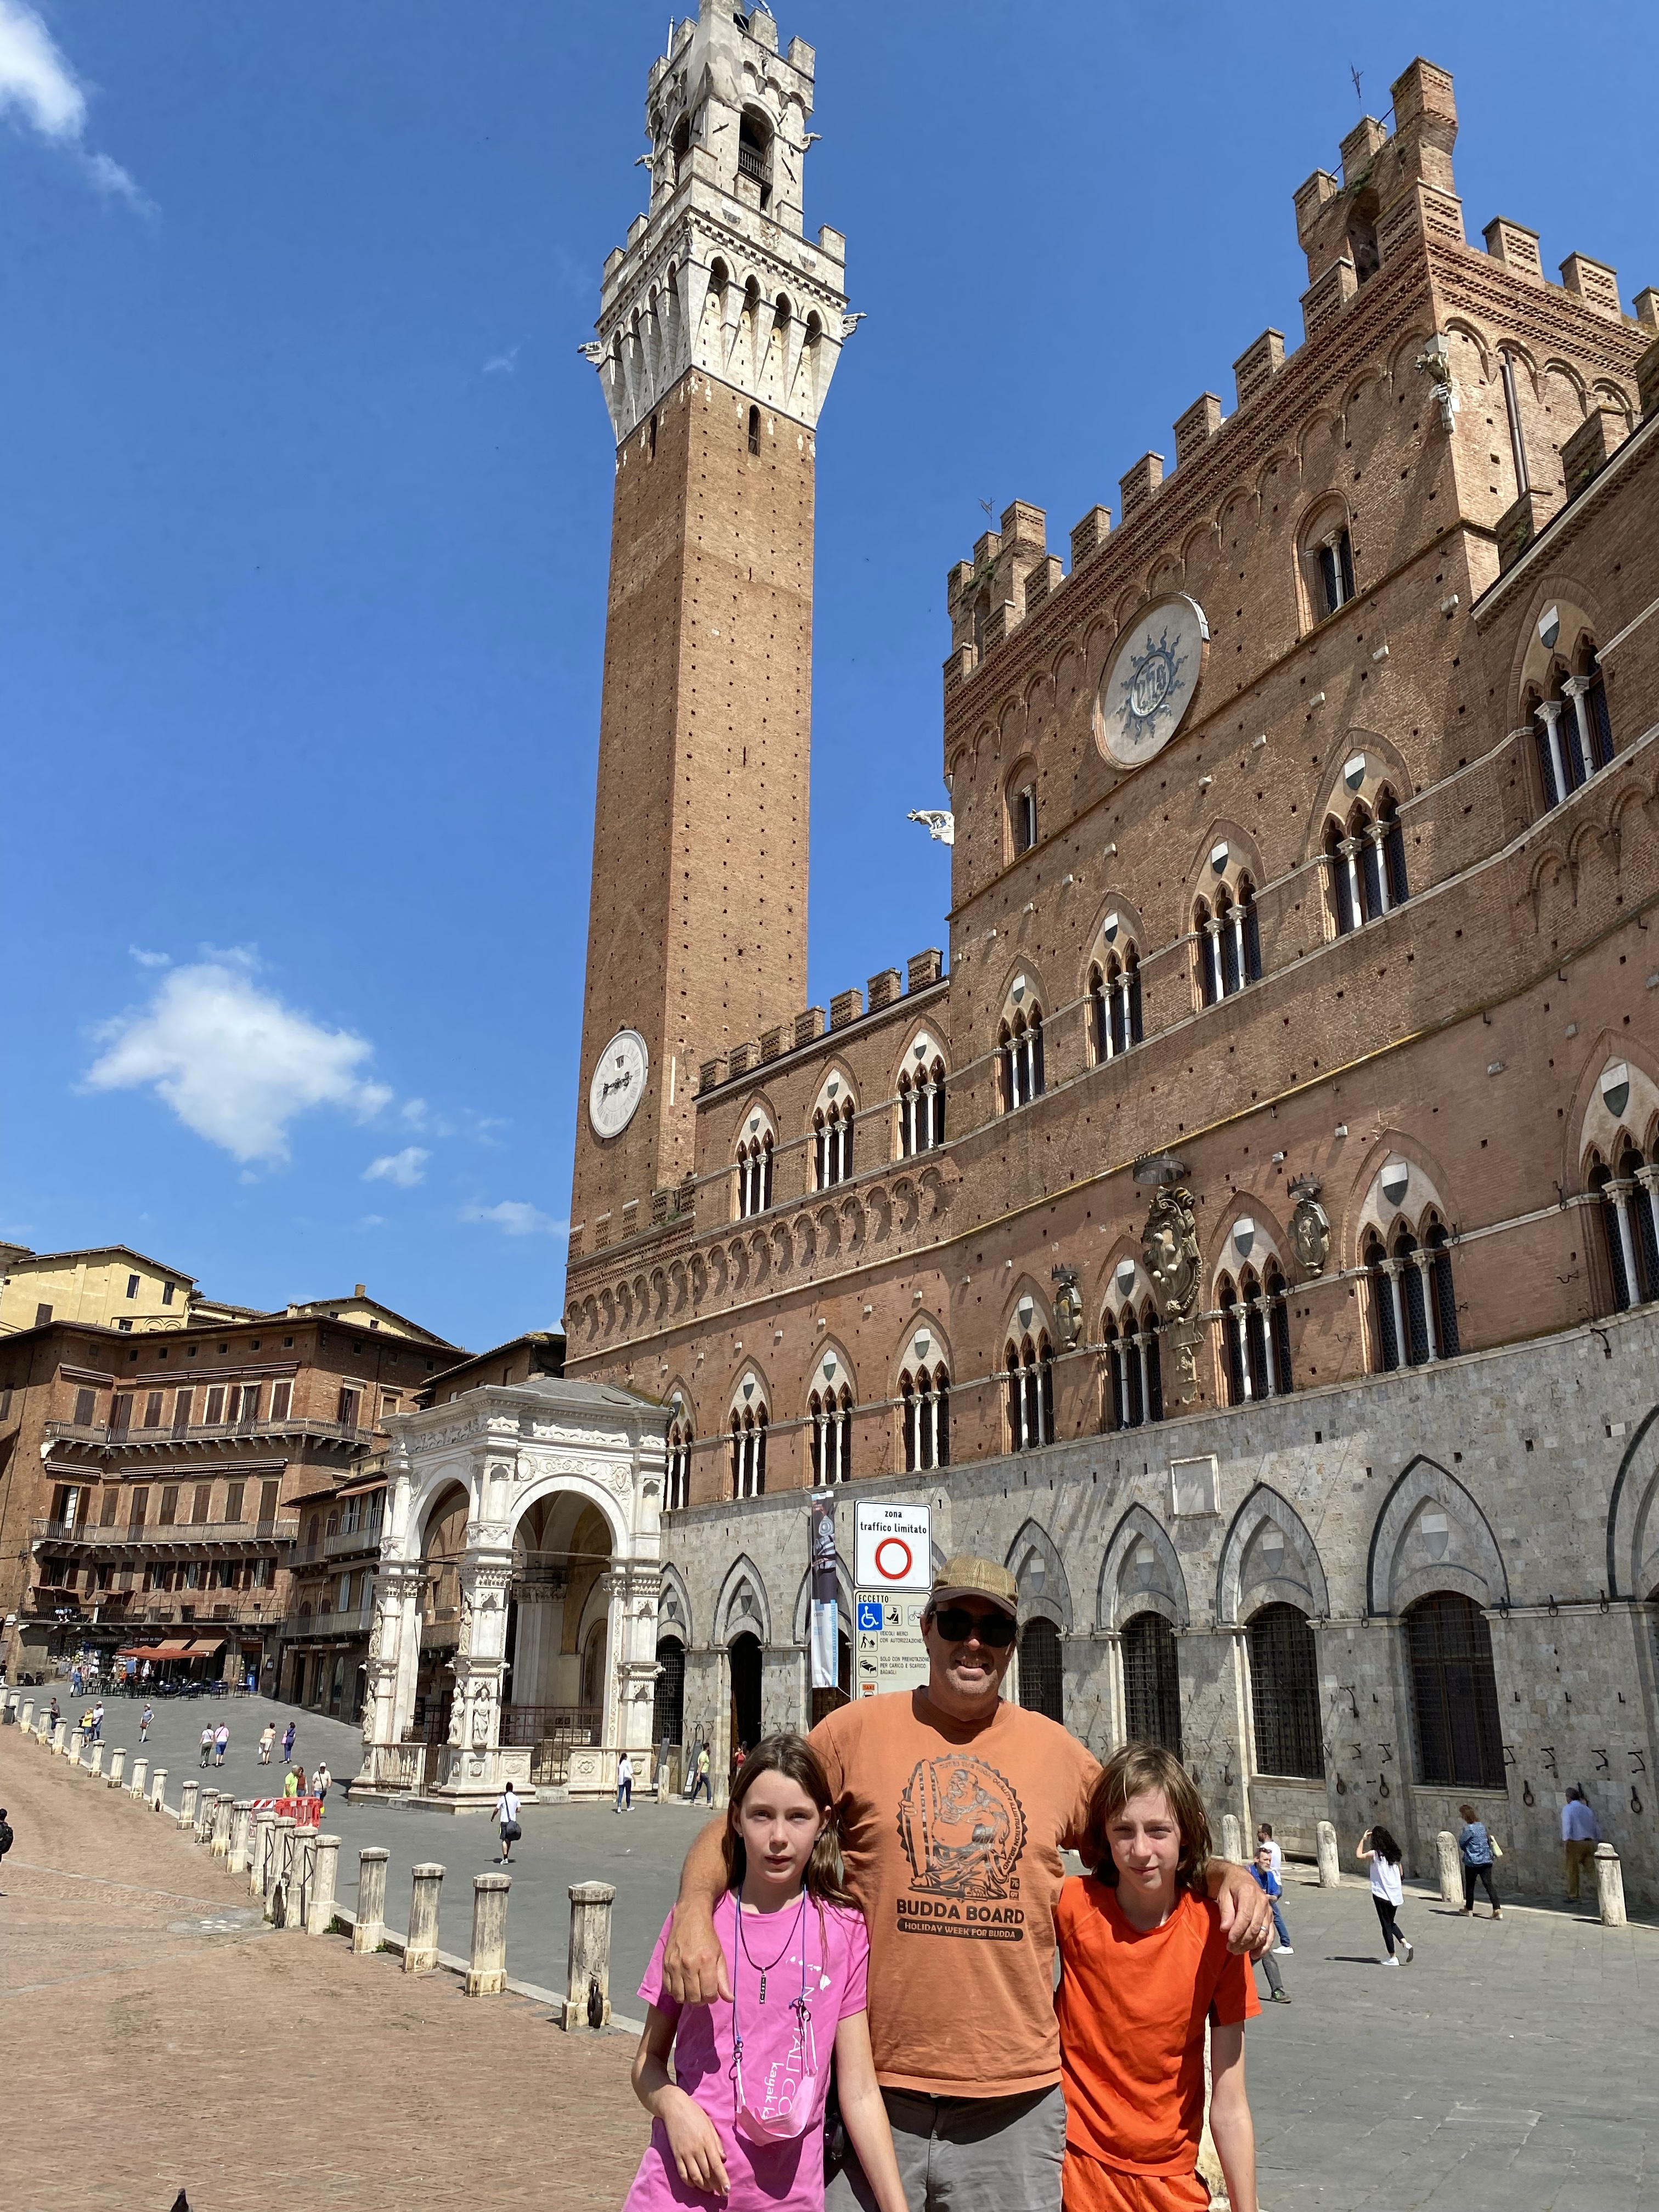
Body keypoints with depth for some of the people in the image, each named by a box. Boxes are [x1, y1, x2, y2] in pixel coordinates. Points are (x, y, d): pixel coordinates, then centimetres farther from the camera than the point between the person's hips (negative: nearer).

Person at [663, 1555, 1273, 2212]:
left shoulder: (1057, 1751, 4)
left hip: (1015, 2102, 2)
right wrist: (695, 1908, -19)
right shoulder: (859, 1730, -3)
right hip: (875, 2088, -1)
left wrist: (1223, 1874, -1)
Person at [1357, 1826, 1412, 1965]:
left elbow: (1359, 1855, -7)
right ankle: (1405, 1943, 2)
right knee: (1391, 1922, 22)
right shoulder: (1394, 1853, 3)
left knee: (1386, 1925, 4)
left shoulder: (1375, 1854, -13)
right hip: (1396, 1894, 6)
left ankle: (1392, 1957, 6)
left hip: (1381, 1894, -6)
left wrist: (1363, 1839, -2)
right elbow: (1401, 1873, 10)